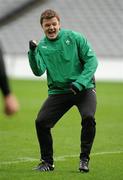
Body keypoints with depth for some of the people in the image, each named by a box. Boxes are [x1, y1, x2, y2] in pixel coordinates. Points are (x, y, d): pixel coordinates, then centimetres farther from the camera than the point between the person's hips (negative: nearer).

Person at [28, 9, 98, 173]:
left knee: (88, 117, -27)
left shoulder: (74, 37, -2)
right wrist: (32, 53, -24)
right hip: (58, 91, 2)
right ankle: (47, 162, 8)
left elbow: (91, 59, -6)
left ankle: (84, 159, -8)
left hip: (84, 89, -2)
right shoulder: (41, 46, 4)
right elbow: (38, 71, -9)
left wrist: (80, 82, -17)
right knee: (41, 122, -12)